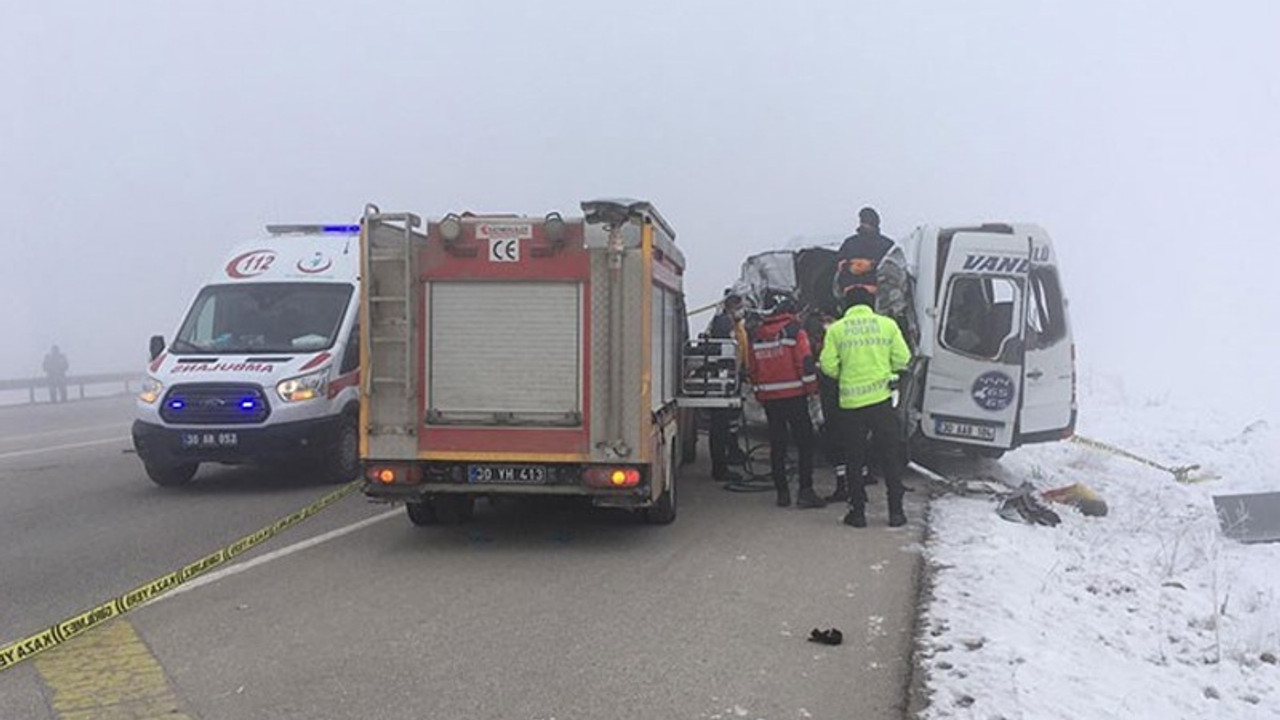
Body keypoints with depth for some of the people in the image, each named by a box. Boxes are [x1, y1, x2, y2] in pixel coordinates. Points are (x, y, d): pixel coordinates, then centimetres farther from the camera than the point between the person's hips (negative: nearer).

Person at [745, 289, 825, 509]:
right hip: (794, 395, -5)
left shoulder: (756, 334, 9)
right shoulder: (794, 329, -7)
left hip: (768, 397, 5)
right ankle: (805, 491, -6)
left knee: (777, 444, 10)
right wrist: (811, 388, -3)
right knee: (805, 442, 0)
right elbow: (805, 361, -12)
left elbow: (752, 368, 12)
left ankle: (782, 492, 12)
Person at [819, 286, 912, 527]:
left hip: (850, 401, 0)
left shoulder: (836, 329, -1)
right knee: (892, 456, 10)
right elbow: (902, 359, 0)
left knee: (854, 458, 10)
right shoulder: (887, 324, 0)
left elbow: (828, 365, -4)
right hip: (882, 398, 0)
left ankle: (858, 511, 12)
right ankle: (896, 511, 11)